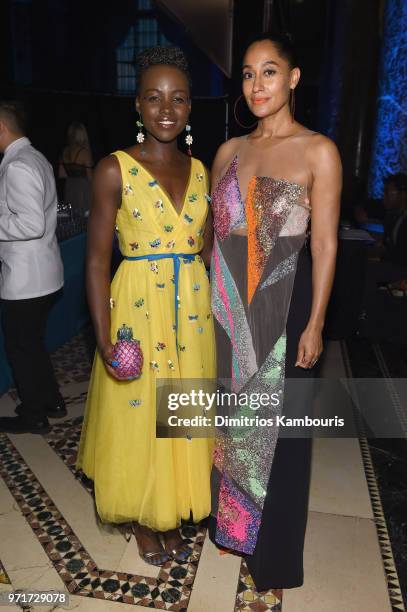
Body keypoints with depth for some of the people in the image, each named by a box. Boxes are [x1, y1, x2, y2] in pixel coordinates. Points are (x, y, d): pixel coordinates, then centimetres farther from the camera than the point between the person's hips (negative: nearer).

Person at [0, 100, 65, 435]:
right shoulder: (34, 158, 11)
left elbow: (32, 224, -27)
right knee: (32, 343, 22)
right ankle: (51, 401, 37)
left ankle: (34, 416, 25)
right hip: (40, 274, 9)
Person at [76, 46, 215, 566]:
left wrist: (209, 307, 8)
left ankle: (172, 516, 40)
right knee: (138, 421, 10)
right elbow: (97, 260, -10)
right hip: (138, 308, -4)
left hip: (192, 309, 5)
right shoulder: (115, 170, -8)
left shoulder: (199, 170, 6)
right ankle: (143, 520, 38)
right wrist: (105, 341, -15)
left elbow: (206, 249, 12)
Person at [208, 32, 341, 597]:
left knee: (277, 422, 8)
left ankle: (273, 551, 32)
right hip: (226, 302, 4)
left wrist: (314, 324, -10)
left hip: (283, 302, -4)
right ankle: (229, 520, 41)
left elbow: (325, 243, -7)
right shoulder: (229, 151, 9)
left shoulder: (318, 151, -5)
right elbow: (212, 231, 11)